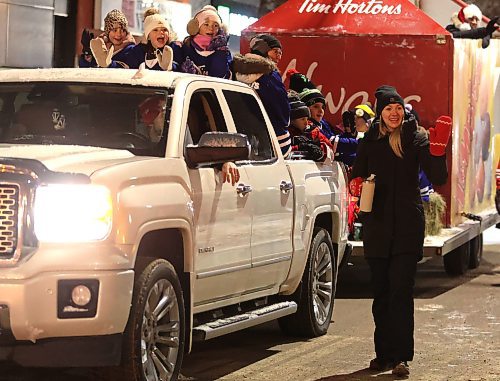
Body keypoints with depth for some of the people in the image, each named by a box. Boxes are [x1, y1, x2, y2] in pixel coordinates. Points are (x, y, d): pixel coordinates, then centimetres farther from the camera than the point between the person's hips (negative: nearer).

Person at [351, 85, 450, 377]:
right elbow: (357, 176, 17)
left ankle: (401, 357, -10)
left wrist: (437, 150, -25)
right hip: (377, 225, 3)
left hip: (407, 225, -3)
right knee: (381, 293, 8)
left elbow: (438, 178, -8)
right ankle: (384, 354, 17)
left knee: (401, 292, -9)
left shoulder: (416, 139, 0)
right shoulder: (370, 142, 9)